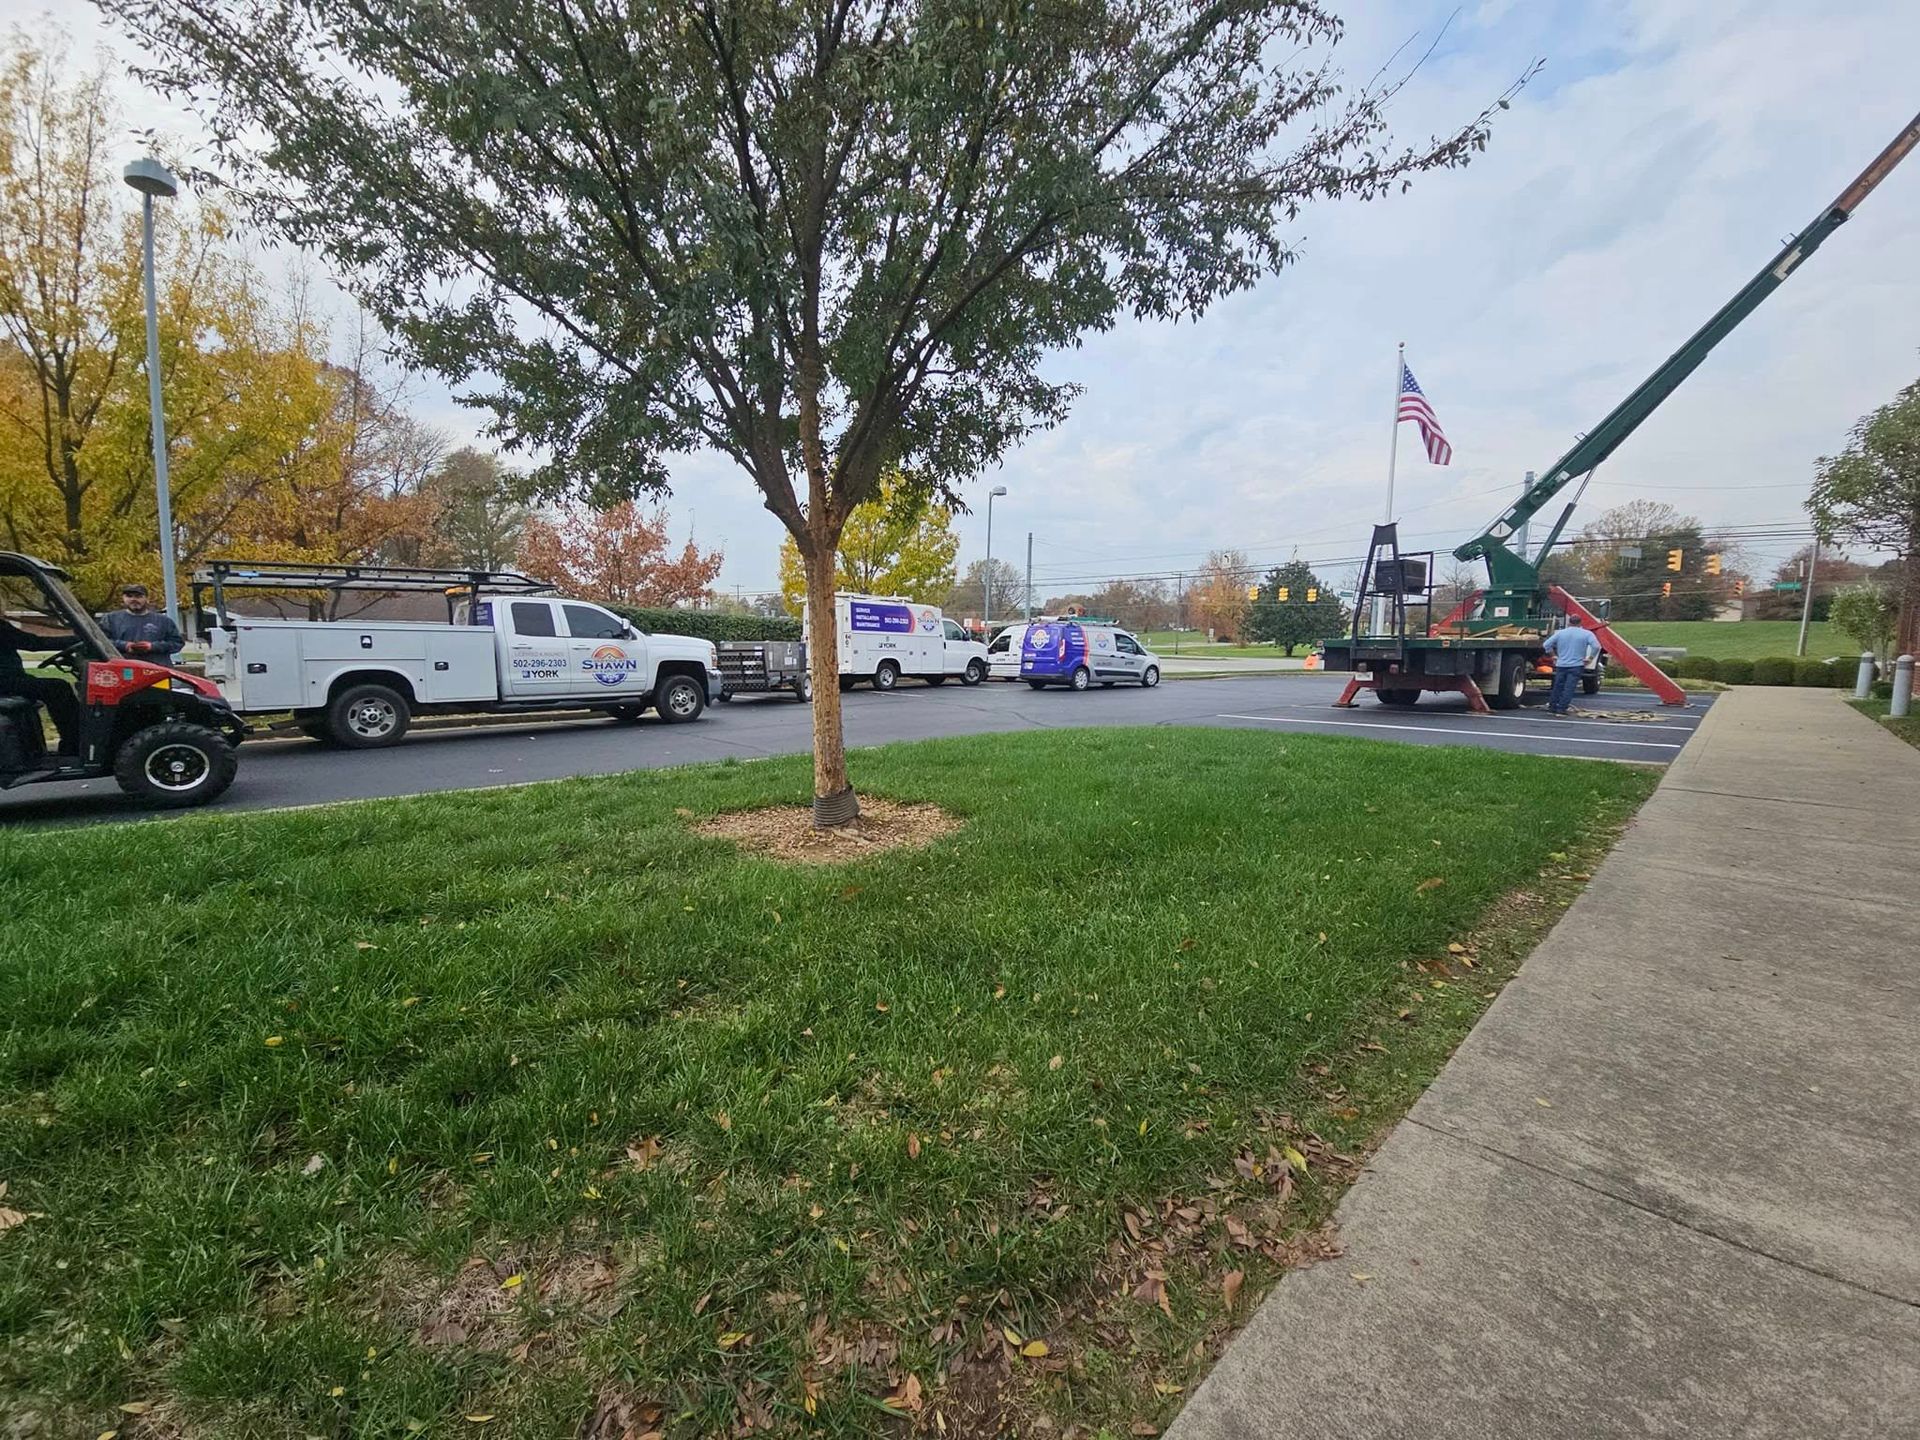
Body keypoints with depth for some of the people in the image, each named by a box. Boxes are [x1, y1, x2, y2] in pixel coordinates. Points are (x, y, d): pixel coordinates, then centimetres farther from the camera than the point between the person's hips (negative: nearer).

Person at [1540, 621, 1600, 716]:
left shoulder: (1560, 633, 4)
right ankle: (1561, 709, -8)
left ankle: (1552, 708, 16)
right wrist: (1589, 658, -4)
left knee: (1557, 687, 12)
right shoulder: (1587, 634, -2)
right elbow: (1596, 646, -14)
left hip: (1561, 665, 3)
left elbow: (1546, 645, 2)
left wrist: (1554, 656, 11)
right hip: (1576, 665, -3)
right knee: (1569, 688, -4)